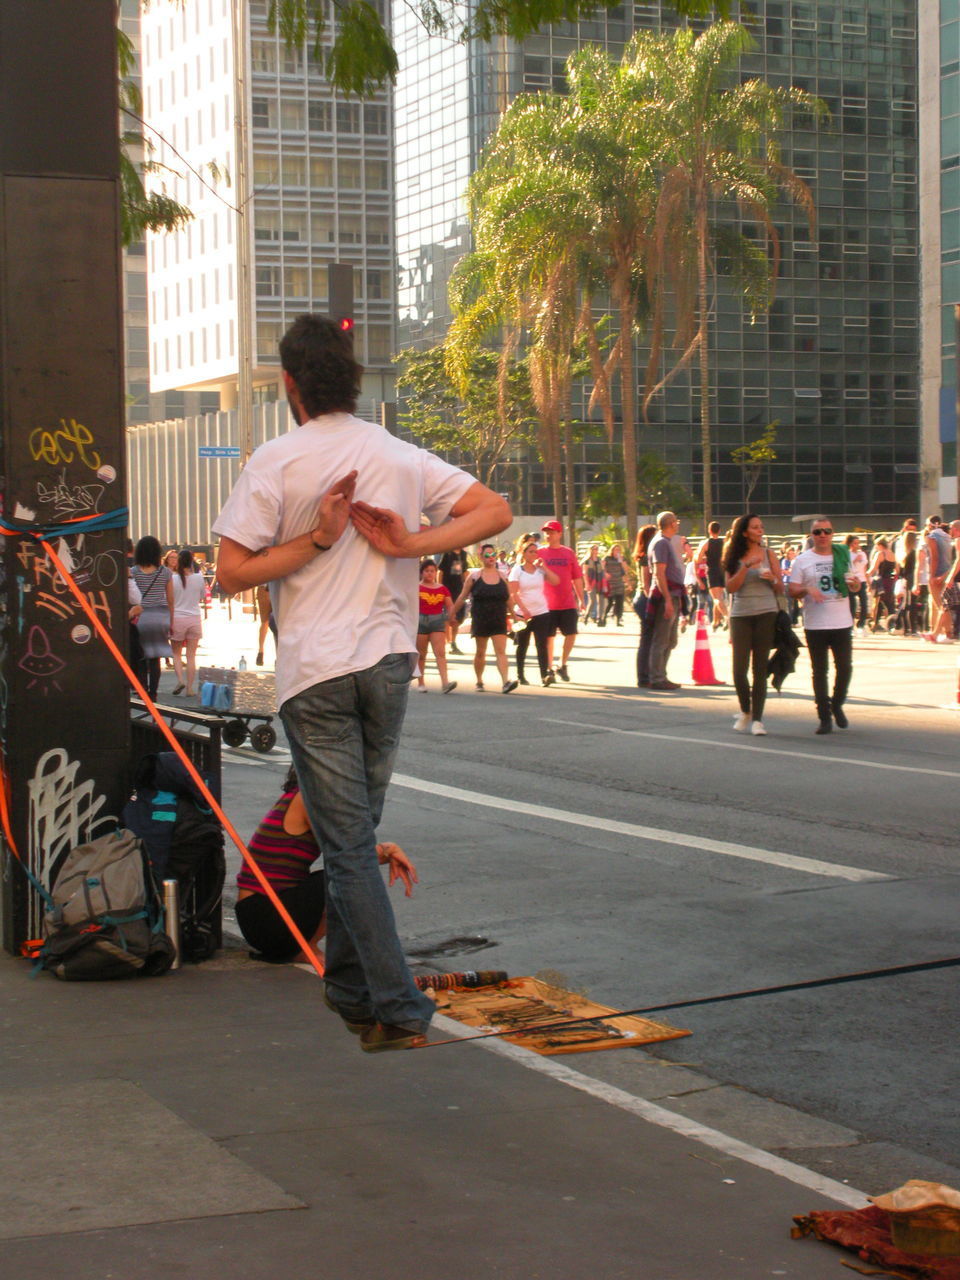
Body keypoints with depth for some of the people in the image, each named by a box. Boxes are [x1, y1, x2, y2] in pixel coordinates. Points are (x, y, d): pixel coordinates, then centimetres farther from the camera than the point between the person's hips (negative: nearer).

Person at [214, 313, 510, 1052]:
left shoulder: (277, 462, -6)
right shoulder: (402, 458, 5)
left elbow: (232, 574, -9)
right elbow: (495, 511, 2)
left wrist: (317, 540, -8)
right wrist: (410, 544, -5)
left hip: (314, 670, -4)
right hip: (390, 660, 4)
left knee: (349, 844, -2)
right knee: (358, 831, 19)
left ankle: (397, 1008, -8)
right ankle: (349, 984, 29)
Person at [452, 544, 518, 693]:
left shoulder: (502, 576, 6)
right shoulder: (474, 576, 0)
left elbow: (508, 598, 13)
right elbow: (462, 597, 5)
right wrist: (452, 613, 4)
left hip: (499, 620, 1)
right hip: (480, 620, -1)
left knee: (501, 651, -11)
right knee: (480, 652, 9)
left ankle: (506, 681, -21)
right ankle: (479, 682, 24)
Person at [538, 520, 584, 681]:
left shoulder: (568, 553, 6)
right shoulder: (540, 553, 2)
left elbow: (577, 577, 10)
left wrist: (581, 599, 9)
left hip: (568, 603, 2)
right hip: (547, 604, -1)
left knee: (571, 634, -1)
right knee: (548, 636, 3)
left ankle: (562, 665, 16)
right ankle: (550, 669, 15)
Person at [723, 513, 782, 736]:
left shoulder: (768, 554, 7)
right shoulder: (734, 557, 5)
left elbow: (780, 588, 9)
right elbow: (730, 587, -7)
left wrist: (773, 579, -13)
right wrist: (747, 566, -16)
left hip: (766, 614, 0)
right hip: (740, 615, 0)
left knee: (760, 668, -1)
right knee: (739, 669, -5)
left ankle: (757, 719, 4)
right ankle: (745, 711, 19)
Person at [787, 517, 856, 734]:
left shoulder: (843, 556, 10)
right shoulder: (802, 560, 2)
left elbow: (853, 586, 17)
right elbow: (793, 590, 1)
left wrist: (855, 584, -6)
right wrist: (807, 589, -20)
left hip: (842, 623, 2)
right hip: (815, 625, -2)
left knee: (845, 667, 2)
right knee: (820, 671, 2)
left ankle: (837, 705, 26)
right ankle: (824, 717, 8)